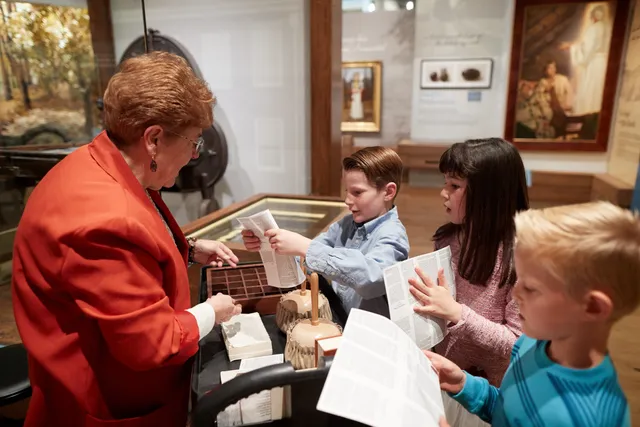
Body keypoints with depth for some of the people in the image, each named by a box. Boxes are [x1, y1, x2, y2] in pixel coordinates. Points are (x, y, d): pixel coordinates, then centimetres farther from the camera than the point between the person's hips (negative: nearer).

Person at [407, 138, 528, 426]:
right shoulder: (449, 237, -1)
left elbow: (521, 345, -17)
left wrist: (456, 313, -27)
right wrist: (413, 292, -7)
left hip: (482, 388, -5)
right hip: (435, 370, 5)